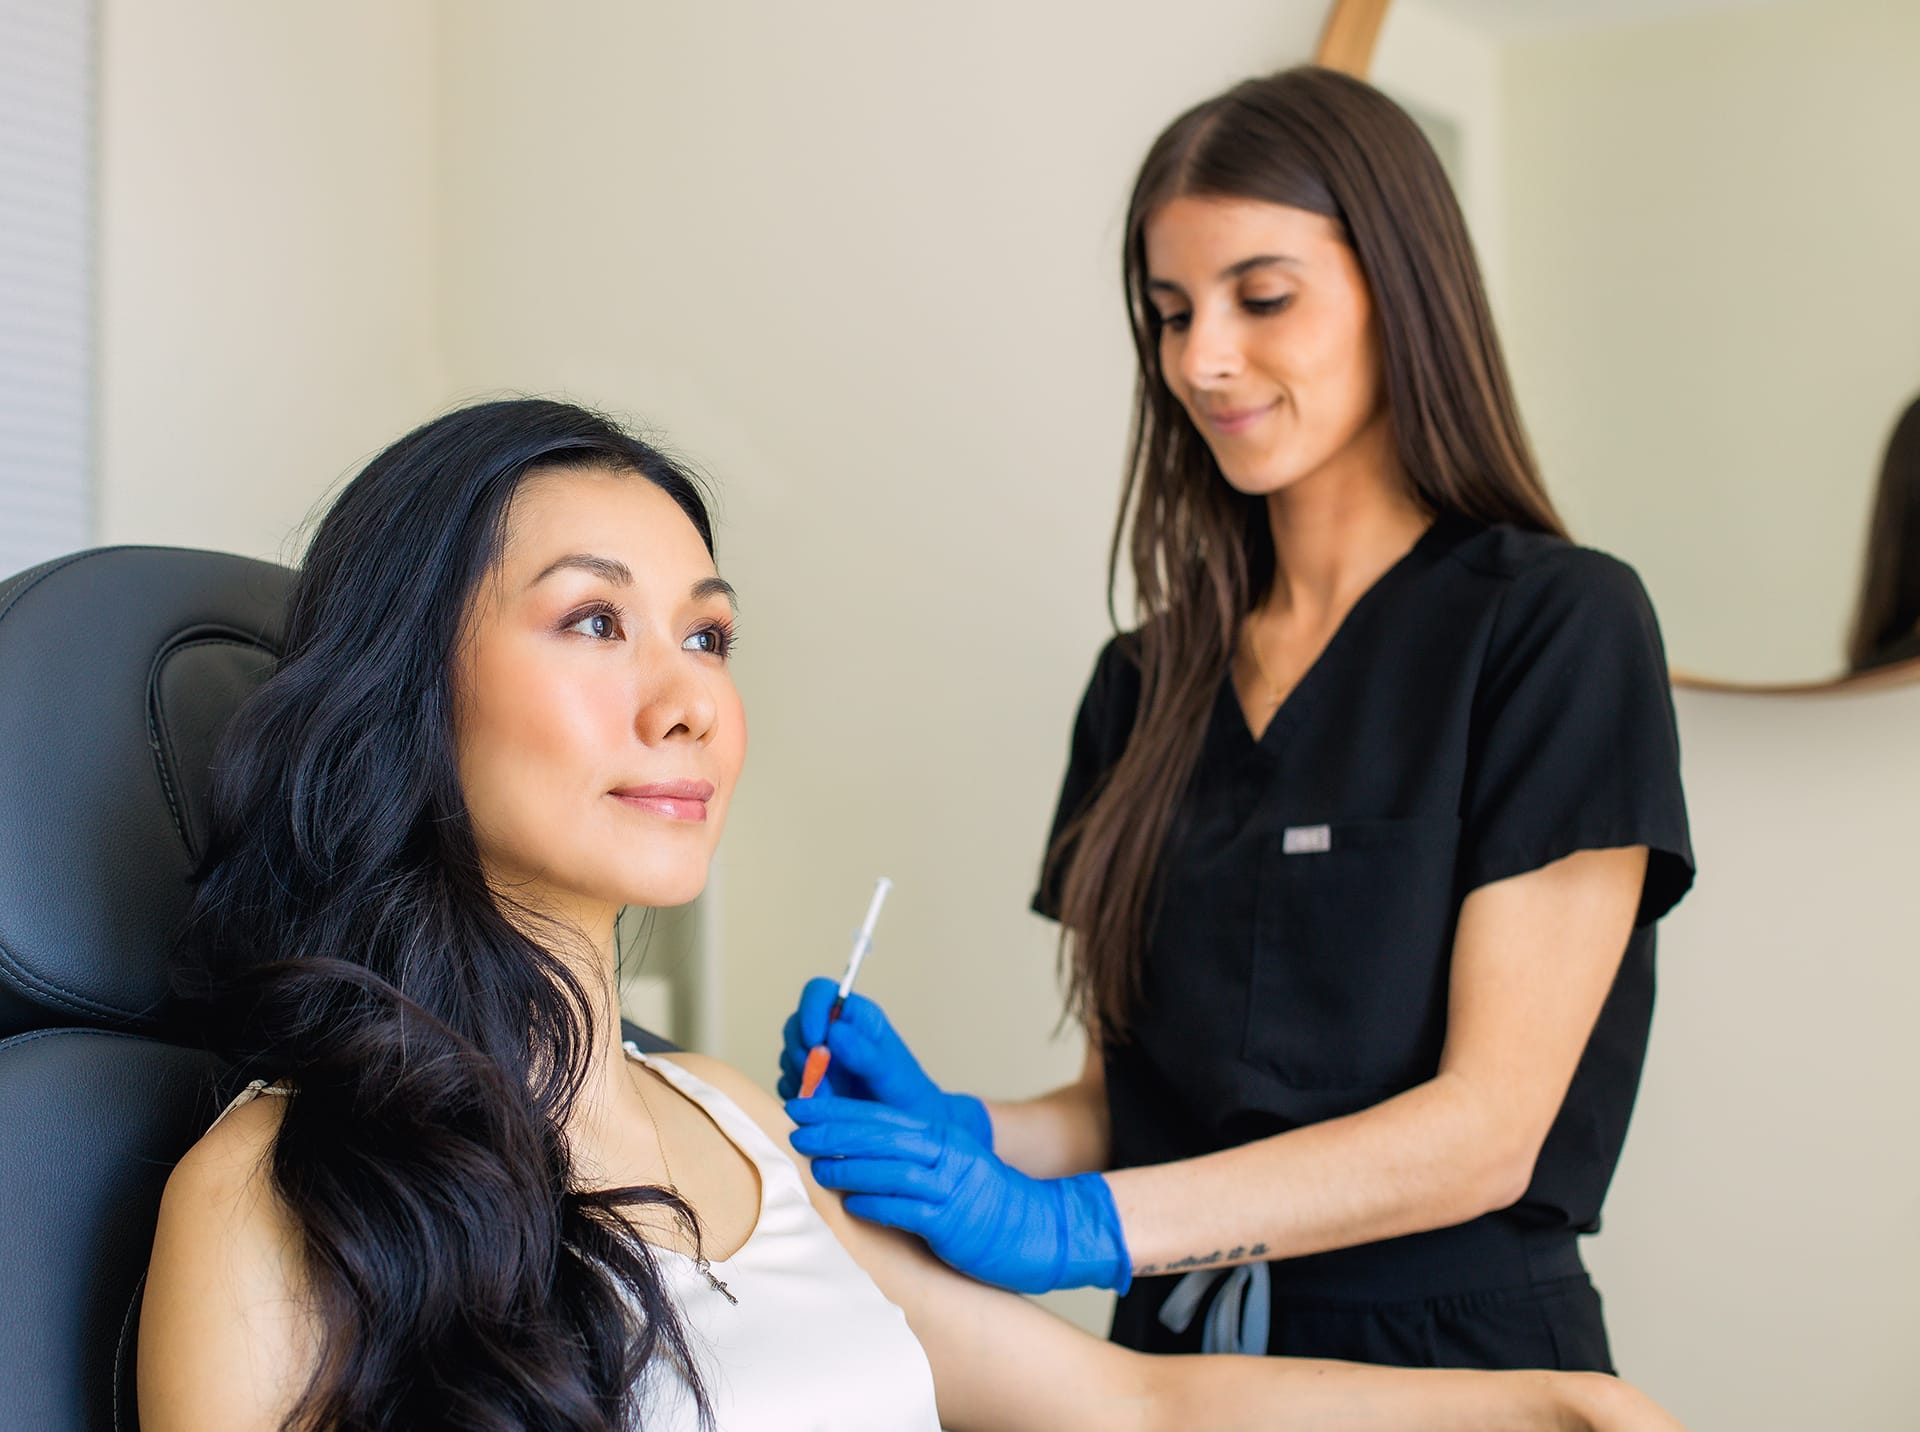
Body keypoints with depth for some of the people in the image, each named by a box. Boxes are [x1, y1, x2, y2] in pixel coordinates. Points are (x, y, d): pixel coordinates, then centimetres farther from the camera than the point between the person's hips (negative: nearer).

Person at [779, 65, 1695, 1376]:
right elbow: (1132, 1093, 7)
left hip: (1458, 1352, -4)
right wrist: (953, 1131, -12)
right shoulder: (1147, 684, 5)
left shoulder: (1558, 627, -10)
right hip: (1175, 1353, 5)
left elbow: (1488, 1127, -17)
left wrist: (1077, 1226, -24)